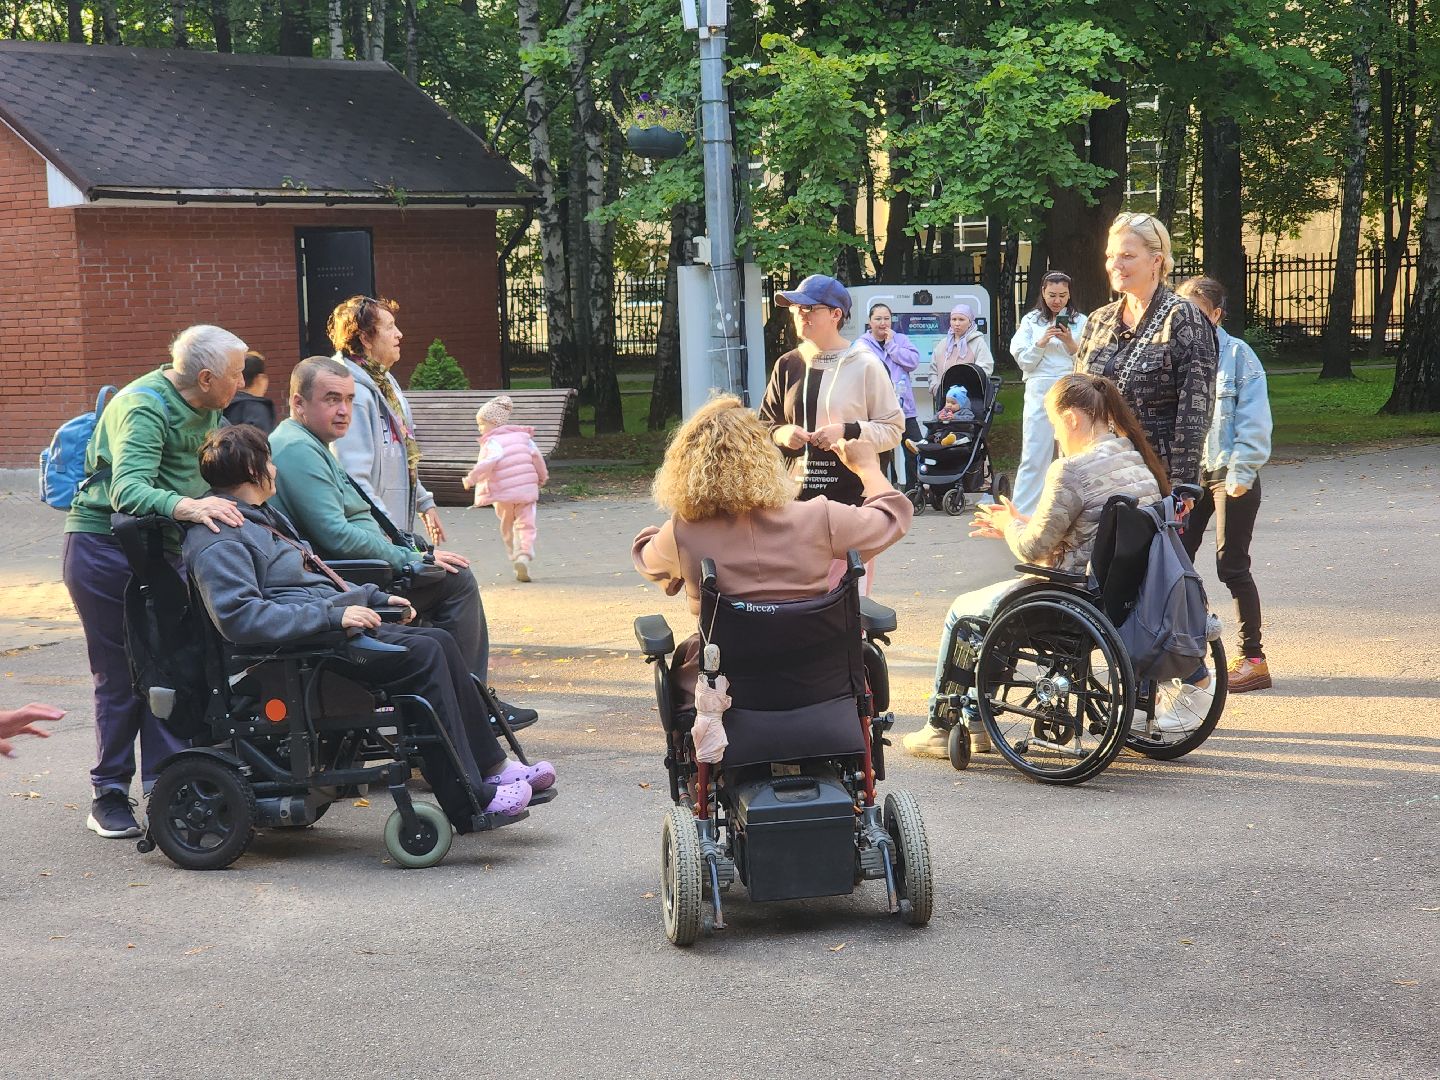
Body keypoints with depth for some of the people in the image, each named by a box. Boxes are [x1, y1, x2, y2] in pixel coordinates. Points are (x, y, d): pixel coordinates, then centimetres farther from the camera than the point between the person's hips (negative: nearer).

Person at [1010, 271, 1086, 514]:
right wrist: (1041, 343, -12)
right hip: (1040, 392, -1)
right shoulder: (1031, 321, 8)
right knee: (1033, 457, -3)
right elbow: (1023, 361, 4)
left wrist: (1071, 344, -14)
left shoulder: (1080, 321, 6)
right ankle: (1020, 515, -3)